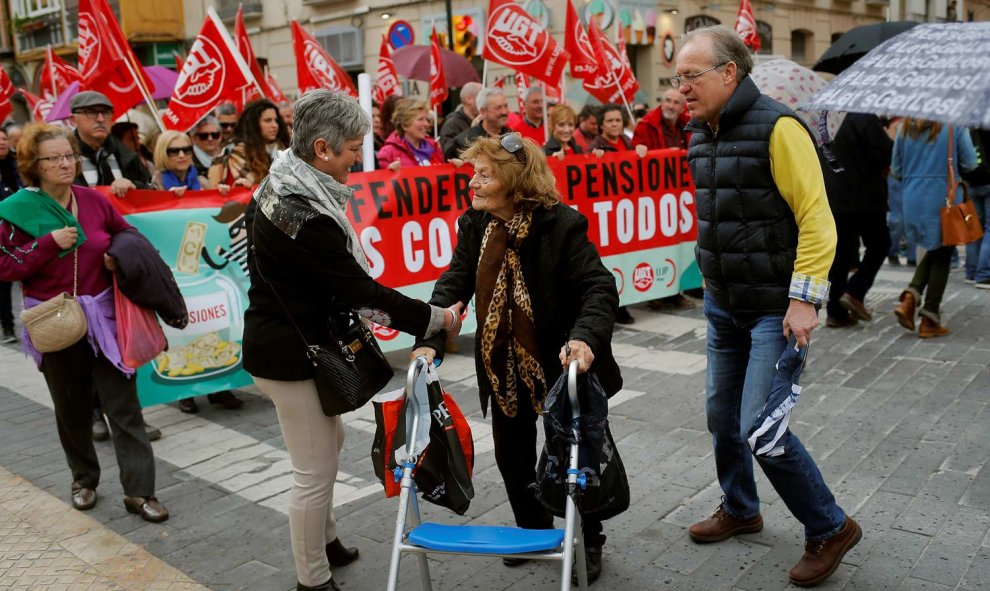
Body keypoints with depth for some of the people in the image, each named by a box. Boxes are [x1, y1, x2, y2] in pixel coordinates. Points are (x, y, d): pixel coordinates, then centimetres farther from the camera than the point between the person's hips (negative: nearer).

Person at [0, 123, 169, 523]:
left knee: (124, 405, -2)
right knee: (71, 407, 15)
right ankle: (84, 478, 36)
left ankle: (139, 491, 5)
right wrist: (50, 244, -18)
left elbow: (127, 236, 15)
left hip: (103, 317, 1)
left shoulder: (94, 200, 0)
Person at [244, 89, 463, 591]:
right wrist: (435, 318, -15)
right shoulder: (301, 212, -28)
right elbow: (358, 286, -24)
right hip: (289, 353, -10)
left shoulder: (292, 186, 3)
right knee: (316, 469, 3)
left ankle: (325, 541, 43)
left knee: (330, 442, 25)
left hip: (295, 341, 10)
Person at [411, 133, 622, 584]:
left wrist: (585, 336, -42)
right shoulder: (475, 224, -4)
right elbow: (453, 284, -8)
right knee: (513, 457, 16)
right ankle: (534, 532, 40)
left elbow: (600, 287, -24)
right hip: (503, 365, 5)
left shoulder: (560, 224, -21)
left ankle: (588, 542, 34)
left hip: (560, 363, -5)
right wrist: (429, 339, -23)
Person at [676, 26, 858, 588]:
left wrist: (805, 299, -22)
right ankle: (740, 509, 38)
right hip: (723, 304, 8)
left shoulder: (777, 127, -17)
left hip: (774, 307, -8)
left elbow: (817, 220, -20)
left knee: (760, 427, -8)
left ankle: (830, 529, 14)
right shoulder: (702, 133, 7)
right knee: (722, 412, 15)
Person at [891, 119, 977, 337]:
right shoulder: (955, 125, -8)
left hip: (913, 200, 4)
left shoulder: (906, 128, 2)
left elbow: (896, 170, 7)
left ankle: (910, 298, 1)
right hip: (944, 198, -4)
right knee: (942, 256, 8)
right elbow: (970, 163, -4)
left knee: (934, 250, 21)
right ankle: (929, 321, 10)